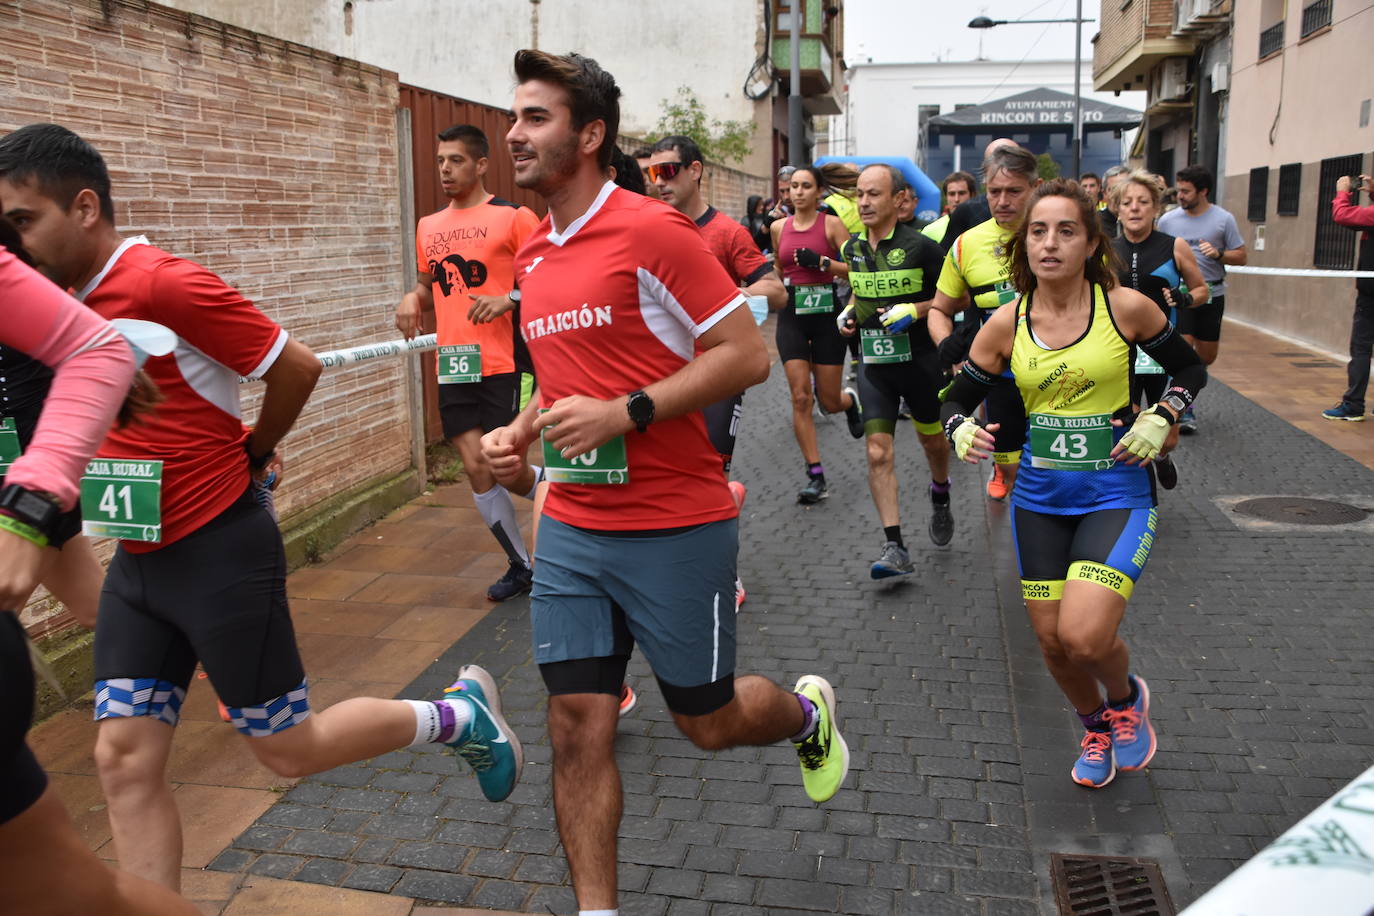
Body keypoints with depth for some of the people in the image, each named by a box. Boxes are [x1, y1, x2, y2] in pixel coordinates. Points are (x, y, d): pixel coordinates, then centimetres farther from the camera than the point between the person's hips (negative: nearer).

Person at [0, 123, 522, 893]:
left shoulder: (166, 284, -19)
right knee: (125, 761, 6)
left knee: (287, 748, 5)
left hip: (222, 553, -8)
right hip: (138, 563, 8)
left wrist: (251, 455, 1)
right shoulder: (63, 303, 7)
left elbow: (298, 367, -15)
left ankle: (462, 716, 24)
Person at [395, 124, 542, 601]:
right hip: (453, 364, 6)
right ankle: (520, 564, 21)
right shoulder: (428, 226, 14)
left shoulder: (515, 217, -4)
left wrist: (509, 299, -21)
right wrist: (412, 298, 4)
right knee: (476, 467, 6)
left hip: (503, 362, -6)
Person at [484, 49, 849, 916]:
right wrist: (519, 431, 6)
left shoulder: (652, 230, -13)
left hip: (675, 529, -6)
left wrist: (623, 413, -22)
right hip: (571, 529, 6)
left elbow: (747, 354, -15)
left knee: (707, 720, 11)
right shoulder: (534, 256, 11)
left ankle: (809, 710, 45)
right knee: (578, 727, 3)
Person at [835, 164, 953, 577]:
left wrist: (916, 309, -20)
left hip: (920, 360, -3)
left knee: (933, 441, 17)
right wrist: (848, 313, 4)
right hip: (874, 362, 3)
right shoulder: (852, 248, 5)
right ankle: (895, 548, -6)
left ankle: (940, 499, 50)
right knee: (878, 453, -8)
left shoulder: (920, 246, -12)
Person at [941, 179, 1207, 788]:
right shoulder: (1006, 324, -2)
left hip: (1117, 492, -3)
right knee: (1052, 642, 8)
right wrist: (962, 431, -15)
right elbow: (959, 398, 7)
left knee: (1084, 637, -18)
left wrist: (1159, 421, -9)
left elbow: (1191, 370, 8)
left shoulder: (1125, 308, -7)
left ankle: (1126, 697, 20)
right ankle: (1095, 727, 40)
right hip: (1038, 497, 3)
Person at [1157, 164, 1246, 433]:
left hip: (1211, 294, 1)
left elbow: (1241, 257, 2)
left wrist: (1219, 254, -17)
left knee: (1207, 357, 8)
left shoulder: (1223, 219, 0)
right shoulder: (1168, 220, 2)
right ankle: (1185, 412, 0)